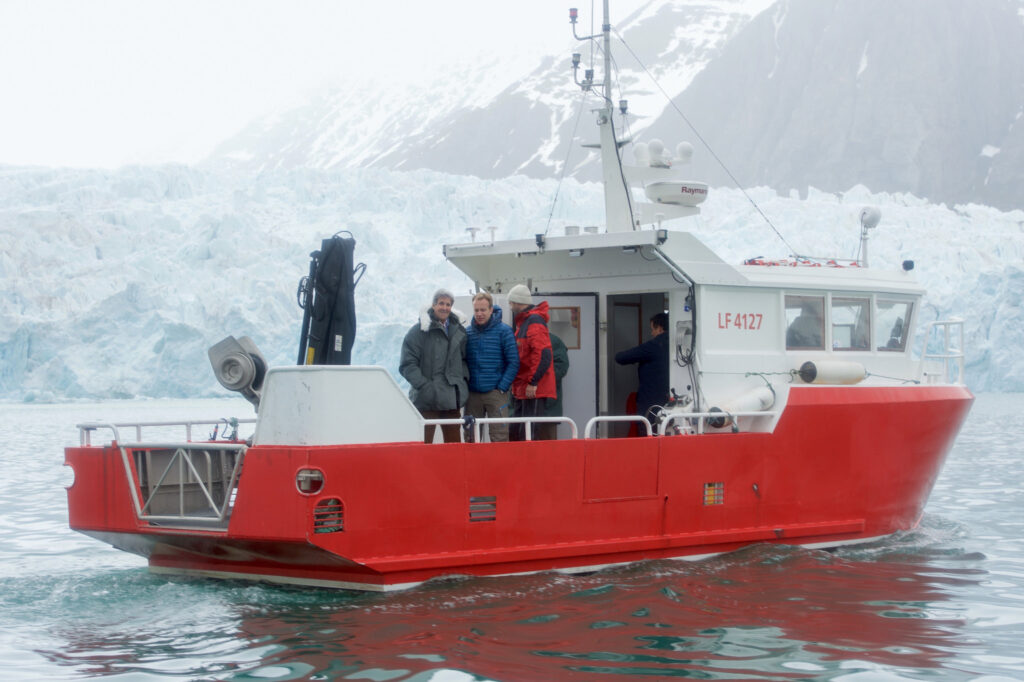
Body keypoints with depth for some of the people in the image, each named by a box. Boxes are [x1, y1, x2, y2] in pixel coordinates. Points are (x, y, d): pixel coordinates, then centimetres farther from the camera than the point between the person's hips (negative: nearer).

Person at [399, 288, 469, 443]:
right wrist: (424, 386, -18)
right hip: (426, 401, -5)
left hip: (452, 399, 5)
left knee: (454, 442, 8)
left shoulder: (458, 330, 13)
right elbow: (407, 365, -8)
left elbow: (464, 359, 25)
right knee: (424, 444, -5)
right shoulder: (419, 330, -4)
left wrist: (464, 380, 8)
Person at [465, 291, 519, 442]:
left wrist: (502, 386, -10)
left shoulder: (504, 331, -2)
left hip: (496, 392, -4)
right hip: (472, 394, 4)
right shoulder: (467, 333, 9)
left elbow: (514, 362, -4)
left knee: (499, 438, -7)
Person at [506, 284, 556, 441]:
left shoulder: (534, 322, -12)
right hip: (523, 389, 10)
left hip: (533, 389, -10)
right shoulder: (522, 321, 20)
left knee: (527, 434, -11)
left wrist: (533, 382, -22)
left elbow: (543, 354, -22)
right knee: (517, 433, 11)